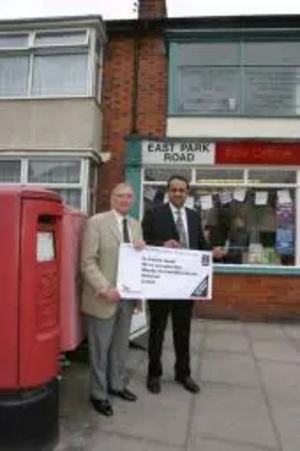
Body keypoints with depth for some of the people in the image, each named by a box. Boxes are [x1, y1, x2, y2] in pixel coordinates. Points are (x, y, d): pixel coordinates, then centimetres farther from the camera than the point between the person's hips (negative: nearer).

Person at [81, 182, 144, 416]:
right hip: (104, 297, -6)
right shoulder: (96, 222, -9)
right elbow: (88, 262, -14)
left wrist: (143, 250, -7)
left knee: (120, 345, 19)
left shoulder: (136, 225, 10)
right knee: (100, 347, 8)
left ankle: (116, 385, 38)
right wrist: (105, 289, -23)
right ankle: (98, 394, 26)